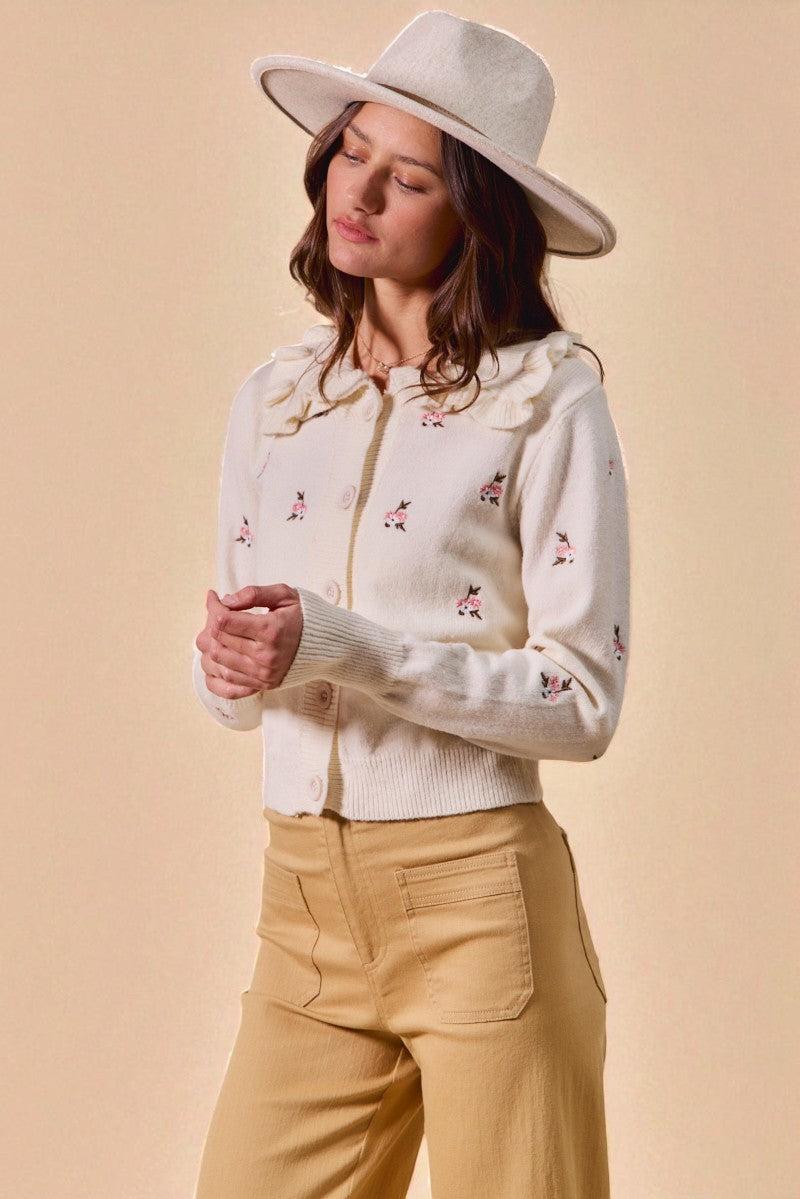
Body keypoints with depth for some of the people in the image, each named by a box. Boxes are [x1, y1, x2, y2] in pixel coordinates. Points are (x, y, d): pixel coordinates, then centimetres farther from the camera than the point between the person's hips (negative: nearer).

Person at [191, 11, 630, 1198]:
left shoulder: (549, 399, -7)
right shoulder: (274, 396, 10)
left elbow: (584, 700, -12)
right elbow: (227, 683, 14)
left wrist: (339, 644, -20)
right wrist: (239, 663, -11)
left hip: (482, 897, -4)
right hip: (306, 901, 5)